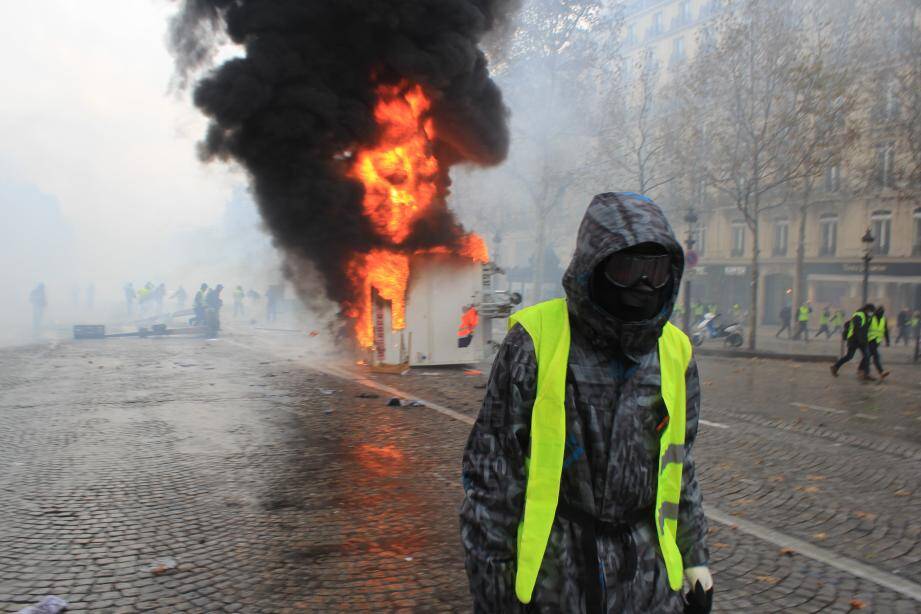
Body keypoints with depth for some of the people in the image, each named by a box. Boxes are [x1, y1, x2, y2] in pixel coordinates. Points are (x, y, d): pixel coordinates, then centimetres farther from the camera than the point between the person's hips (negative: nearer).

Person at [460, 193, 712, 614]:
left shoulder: (675, 353, 2)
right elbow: (491, 472, -10)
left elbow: (679, 468, 13)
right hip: (554, 571, -3)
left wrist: (695, 560, 13)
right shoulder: (535, 341, -13)